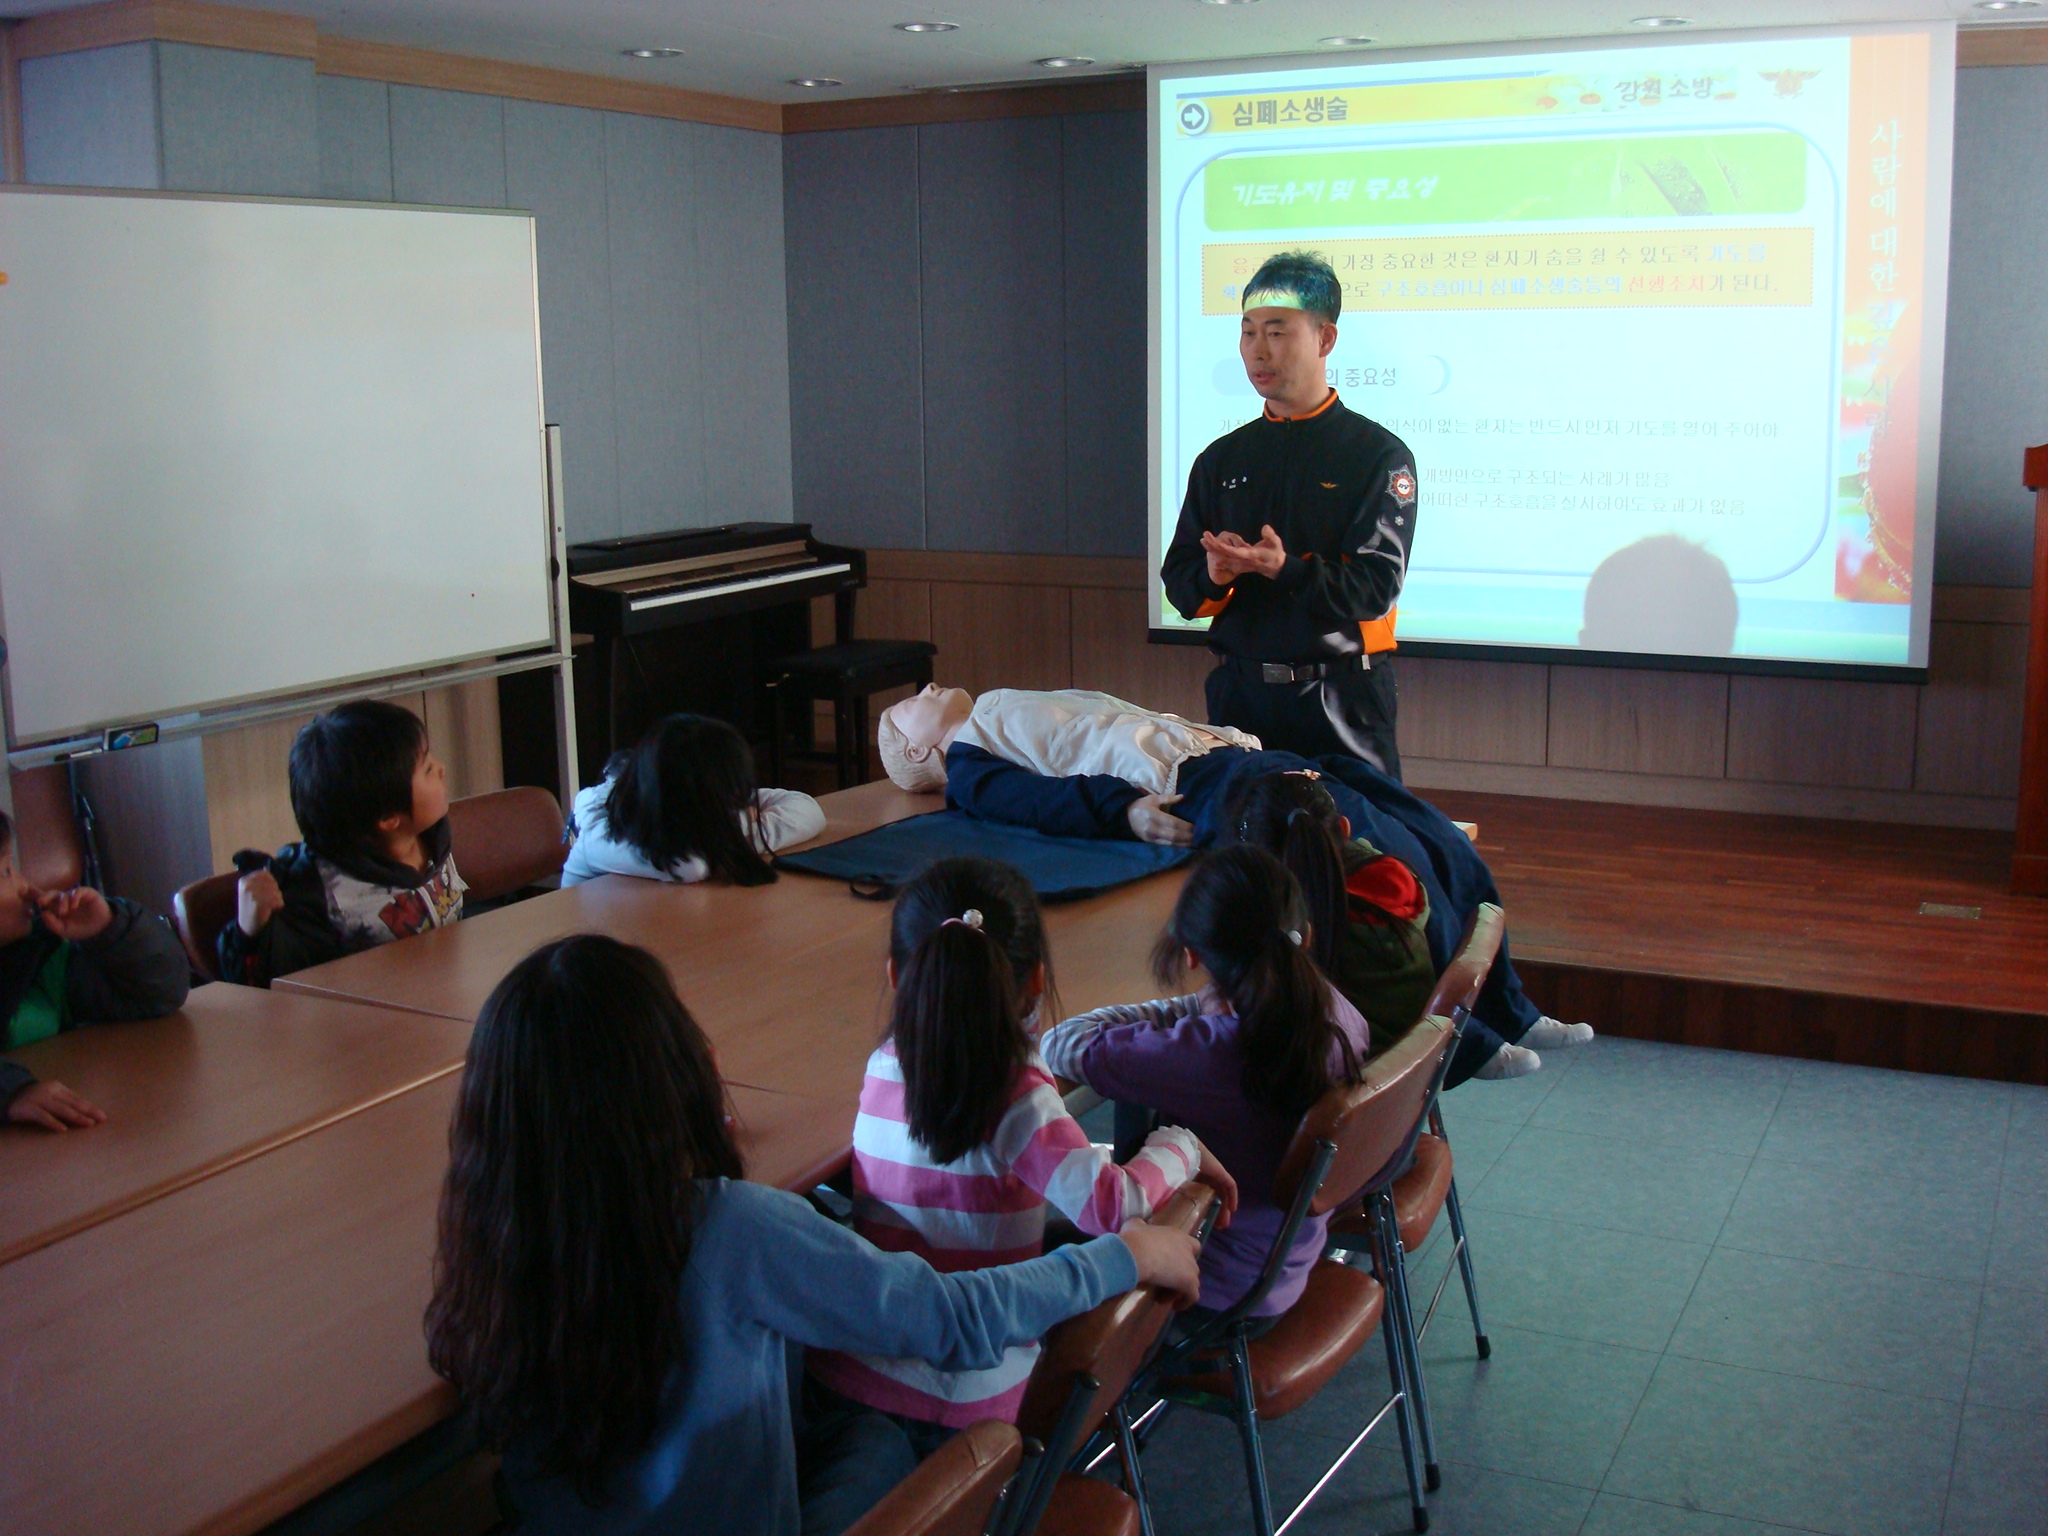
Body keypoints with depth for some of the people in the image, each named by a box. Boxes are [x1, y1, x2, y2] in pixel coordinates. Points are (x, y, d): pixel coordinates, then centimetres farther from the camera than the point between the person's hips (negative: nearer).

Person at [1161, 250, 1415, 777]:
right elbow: (1179, 582, 9)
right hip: (1238, 691, 4)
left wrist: (1286, 570, -26)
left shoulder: (1378, 454, -3)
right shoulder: (1221, 460, 12)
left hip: (1340, 699, -4)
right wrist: (1214, 576, -13)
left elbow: (1376, 585, -12)